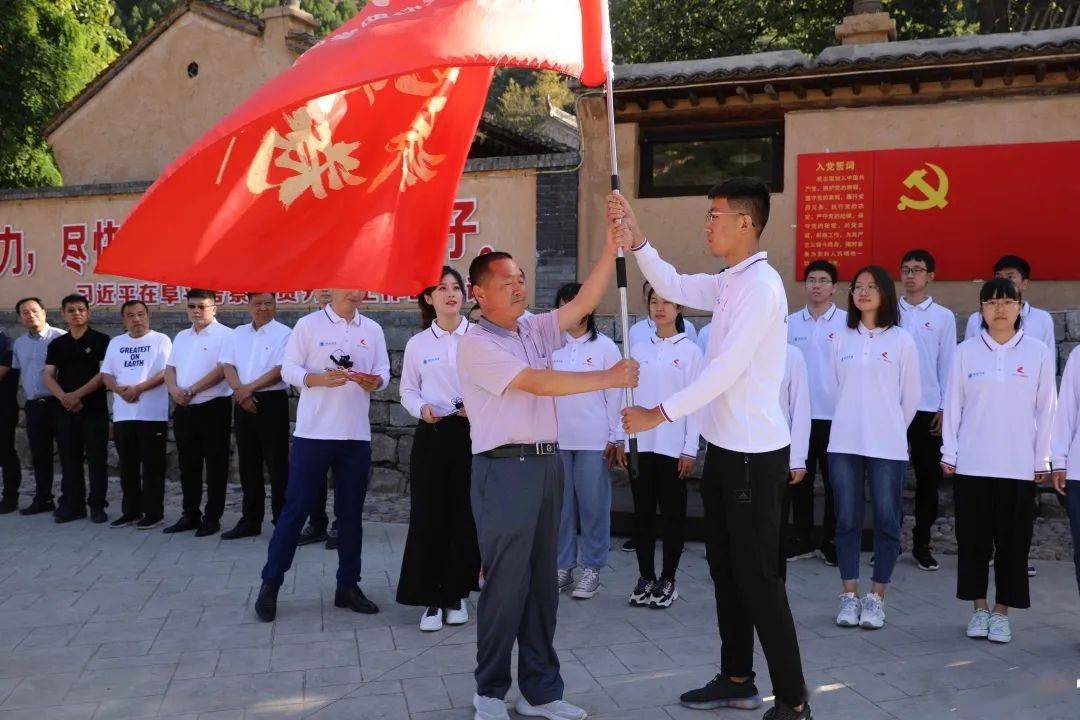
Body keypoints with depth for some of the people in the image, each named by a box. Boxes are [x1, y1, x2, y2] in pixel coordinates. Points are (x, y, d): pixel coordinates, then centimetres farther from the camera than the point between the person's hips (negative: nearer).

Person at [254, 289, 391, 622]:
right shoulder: (308, 325, -1)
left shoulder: (373, 330, 11)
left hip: (357, 435, 4)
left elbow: (384, 371, 11)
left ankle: (348, 585, 20)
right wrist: (319, 379, -20)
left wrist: (375, 381, -12)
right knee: (295, 508, 0)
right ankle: (270, 583, 10)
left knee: (351, 512, 9)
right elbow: (288, 369, -3)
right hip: (313, 433, -4)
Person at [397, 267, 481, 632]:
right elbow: (407, 391, 10)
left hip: (472, 433, -1)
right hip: (432, 434, 1)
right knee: (429, 515, -1)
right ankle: (432, 598, 9)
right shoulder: (417, 344, 5)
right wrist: (422, 408, -10)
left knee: (465, 515, 3)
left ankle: (457, 594, 18)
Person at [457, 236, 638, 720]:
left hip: (546, 463, 7)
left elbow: (585, 302, 6)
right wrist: (610, 378, -15)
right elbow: (537, 383, -17)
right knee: (506, 584, -1)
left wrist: (613, 243, -3)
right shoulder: (476, 344, -8)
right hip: (504, 469, -7)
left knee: (542, 581, 10)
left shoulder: (534, 330, 14)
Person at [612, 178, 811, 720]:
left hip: (755, 453, -10)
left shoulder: (761, 285, -18)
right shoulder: (729, 283, 10)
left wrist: (658, 415, -20)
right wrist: (634, 234, 10)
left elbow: (726, 369, -23)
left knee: (757, 576, -3)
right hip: (723, 448, 10)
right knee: (725, 567, 17)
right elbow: (672, 286, 21)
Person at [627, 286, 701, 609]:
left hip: (673, 446, -3)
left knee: (672, 513, 4)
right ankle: (646, 577, 18)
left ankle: (668, 579, 13)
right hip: (640, 444, 3)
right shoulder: (638, 349, 9)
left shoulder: (690, 351, -1)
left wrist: (690, 450, -8)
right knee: (642, 512, 8)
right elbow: (629, 396, 10)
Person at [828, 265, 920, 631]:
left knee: (887, 521, 2)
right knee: (847, 521, 5)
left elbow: (911, 396, 4)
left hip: (886, 446, -2)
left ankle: (876, 597, 12)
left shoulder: (901, 340, 0)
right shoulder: (843, 340, 8)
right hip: (844, 443, 2)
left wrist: (890, 429, 11)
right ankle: (849, 596, 14)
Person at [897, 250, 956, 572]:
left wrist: (946, 408, -2)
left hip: (928, 409, 0)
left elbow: (947, 364, 4)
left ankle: (922, 543, 16)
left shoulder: (943, 317, 5)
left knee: (928, 478, 5)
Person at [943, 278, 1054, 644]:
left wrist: (1043, 460, 2)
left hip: (1019, 465, 0)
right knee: (973, 539, 5)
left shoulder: (1037, 353, 1)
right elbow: (953, 404, 5)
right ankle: (979, 607, 19)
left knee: (1013, 541, 4)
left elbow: (1045, 410, 3)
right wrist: (949, 453, 2)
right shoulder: (966, 351, 2)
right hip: (972, 463, 0)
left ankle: (1001, 610, 17)